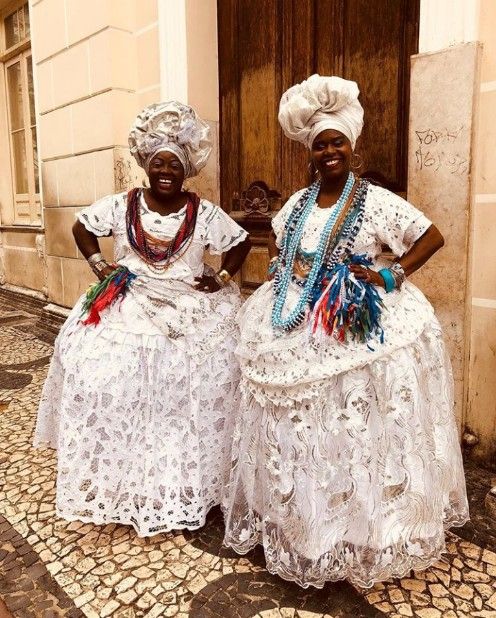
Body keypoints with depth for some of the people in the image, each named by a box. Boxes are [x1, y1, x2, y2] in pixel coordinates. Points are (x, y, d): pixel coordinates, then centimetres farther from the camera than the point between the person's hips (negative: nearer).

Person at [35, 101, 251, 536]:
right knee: (107, 385, -10)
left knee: (187, 399, -4)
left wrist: (223, 278, 1)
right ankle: (117, 484, 11)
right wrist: (99, 265, 7)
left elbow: (241, 243, 11)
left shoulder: (204, 213, -1)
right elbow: (81, 227, 17)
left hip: (190, 316, -1)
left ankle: (183, 487, 17)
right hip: (126, 313, 1)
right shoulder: (121, 206, 2)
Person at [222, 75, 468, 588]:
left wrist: (392, 275, -11)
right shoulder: (297, 204, 9)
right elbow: (275, 247, 25)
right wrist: (283, 273, 6)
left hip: (361, 329, -4)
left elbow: (433, 237, -2)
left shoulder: (377, 202, -6)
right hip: (300, 331, 5)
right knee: (299, 429, 11)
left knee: (354, 427, 0)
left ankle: (362, 533, 21)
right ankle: (301, 521, 30)